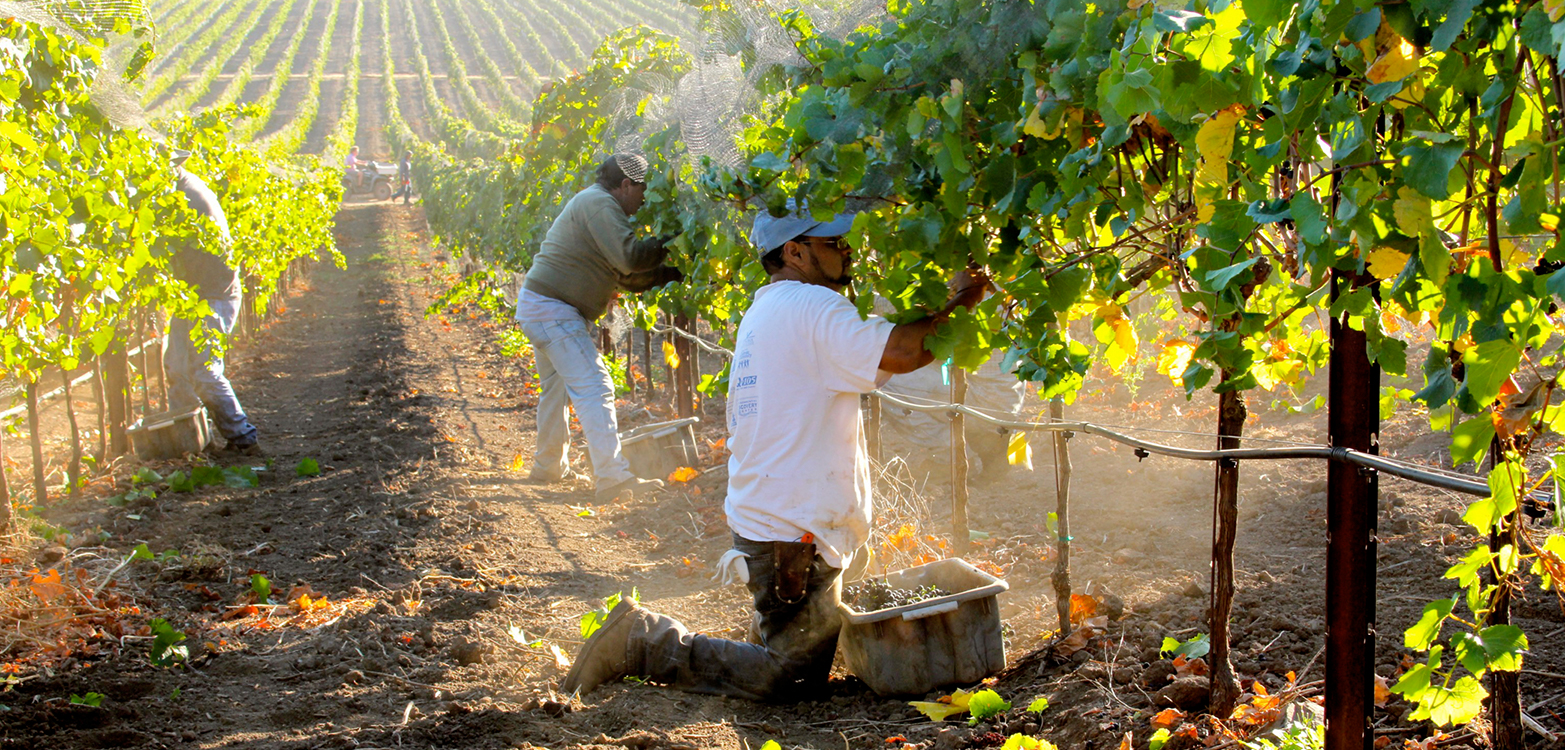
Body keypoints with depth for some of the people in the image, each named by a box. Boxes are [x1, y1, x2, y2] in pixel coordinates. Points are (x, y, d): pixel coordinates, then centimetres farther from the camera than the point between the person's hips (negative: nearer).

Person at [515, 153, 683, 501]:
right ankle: (614, 477, -22)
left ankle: (549, 466, 36)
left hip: (538, 305, 11)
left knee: (558, 389, 23)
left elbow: (627, 276, 18)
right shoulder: (600, 204, -14)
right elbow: (629, 257, -27)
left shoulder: (592, 203, 20)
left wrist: (672, 273, 8)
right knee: (593, 388, -15)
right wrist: (669, 244, -14)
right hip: (555, 311, -11)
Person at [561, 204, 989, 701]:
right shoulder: (810, 306, -15)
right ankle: (642, 641, -2)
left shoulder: (764, 311, 17)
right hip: (794, 532, -11)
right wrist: (955, 303, -14)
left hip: (760, 512, 11)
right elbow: (896, 352, -29)